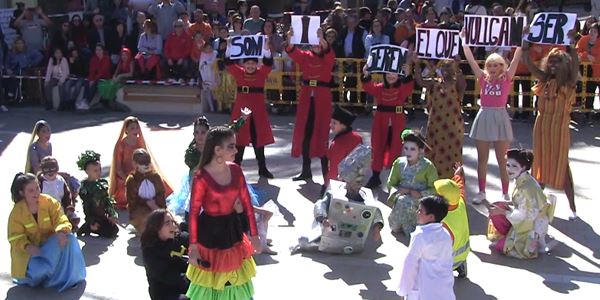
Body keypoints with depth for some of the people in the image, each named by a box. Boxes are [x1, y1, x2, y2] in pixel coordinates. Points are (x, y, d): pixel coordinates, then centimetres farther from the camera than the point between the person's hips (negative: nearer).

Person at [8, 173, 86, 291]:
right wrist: (28, 247, -33)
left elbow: (61, 219, -14)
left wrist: (61, 232, -38)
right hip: (30, 249, -3)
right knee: (38, 270, -32)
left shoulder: (49, 201, -10)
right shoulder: (17, 211, -14)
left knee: (69, 239, -27)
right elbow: (16, 238, -12)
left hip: (51, 245, 3)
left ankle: (65, 276, -9)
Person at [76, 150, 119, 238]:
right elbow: (86, 206, -15)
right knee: (109, 233, -13)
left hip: (104, 216, 7)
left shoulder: (103, 182, 4)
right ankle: (87, 228, 4)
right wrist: (91, 222, -17)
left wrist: (112, 215, 2)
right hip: (94, 218, -7)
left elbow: (108, 200, 10)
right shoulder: (84, 186, -14)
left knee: (114, 230, 5)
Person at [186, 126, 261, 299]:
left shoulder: (235, 170, -5)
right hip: (210, 232, -5)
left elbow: (246, 203, 2)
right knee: (210, 281, 13)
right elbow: (193, 213, -15)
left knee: (234, 278, 21)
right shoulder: (201, 177, -20)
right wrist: (193, 247, -14)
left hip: (232, 229, 5)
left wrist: (254, 234, 2)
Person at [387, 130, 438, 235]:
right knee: (401, 200, -33)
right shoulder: (398, 163, 5)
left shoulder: (428, 166, -3)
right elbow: (391, 184, 8)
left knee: (405, 202, -35)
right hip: (401, 196, 3)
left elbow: (434, 189, -3)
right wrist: (399, 191, -13)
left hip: (421, 199, -2)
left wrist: (421, 194, -20)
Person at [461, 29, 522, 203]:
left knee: (502, 159, 2)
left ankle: (505, 194, 10)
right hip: (484, 116, 2)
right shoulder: (483, 78, 6)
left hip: (500, 118, -2)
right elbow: (470, 59, 2)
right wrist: (464, 40, -3)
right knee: (482, 158, 8)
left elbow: (516, 59, -5)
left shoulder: (507, 78, 2)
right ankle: (481, 192, 18)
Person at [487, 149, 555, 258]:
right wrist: (509, 204, -1)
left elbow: (524, 215, -24)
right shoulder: (521, 180, -2)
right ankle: (511, 237, 15)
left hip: (532, 227, -9)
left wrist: (503, 212, -16)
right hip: (524, 222, 9)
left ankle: (535, 242, 4)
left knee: (499, 246, -6)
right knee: (495, 207, 6)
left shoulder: (527, 187, -29)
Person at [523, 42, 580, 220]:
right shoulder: (545, 80, 7)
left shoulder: (568, 83, -6)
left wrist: (571, 46, -33)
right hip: (542, 127, 5)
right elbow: (529, 66, -2)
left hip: (559, 128, -5)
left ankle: (572, 208, 4)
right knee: (541, 164, 15)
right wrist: (525, 49, -14)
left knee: (561, 166, -3)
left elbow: (575, 65, -23)